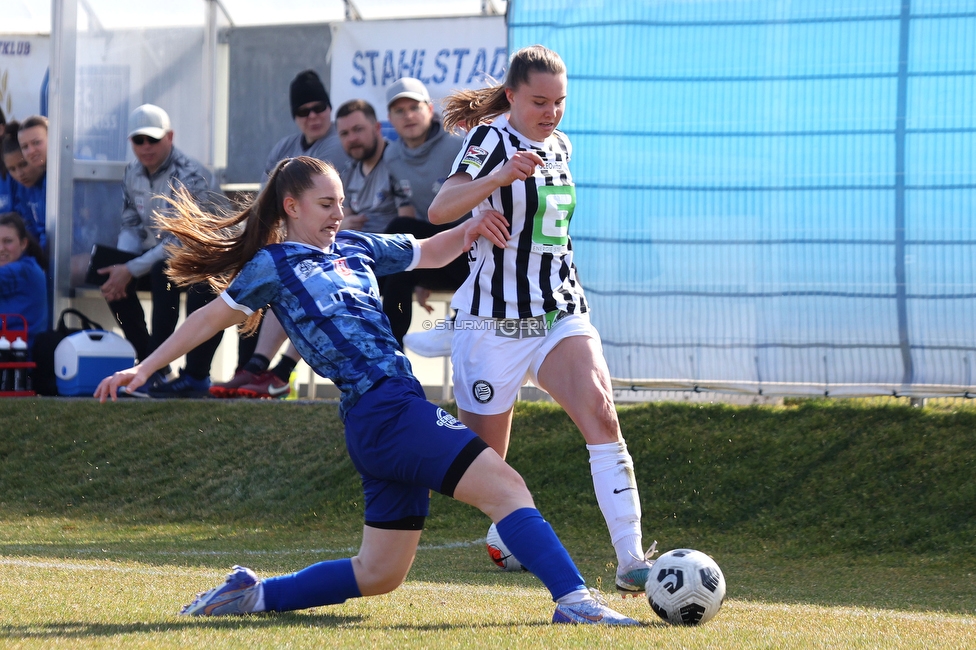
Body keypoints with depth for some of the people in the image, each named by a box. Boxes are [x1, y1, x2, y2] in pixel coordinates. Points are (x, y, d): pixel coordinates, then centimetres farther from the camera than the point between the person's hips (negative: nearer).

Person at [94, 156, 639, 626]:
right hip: (383, 409, -9)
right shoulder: (274, 265, 2)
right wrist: (146, 368, 12)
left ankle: (252, 596, 22)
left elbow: (428, 253, 31)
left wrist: (470, 230, 11)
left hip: (401, 410, 9)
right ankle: (574, 600, -29)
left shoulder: (355, 248, 21)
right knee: (506, 486, -20)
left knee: (380, 574, 14)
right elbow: (214, 317, 10)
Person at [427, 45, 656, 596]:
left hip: (561, 313, 5)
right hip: (495, 319, -5)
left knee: (602, 415, -19)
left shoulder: (560, 147, 11)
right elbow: (440, 210, -26)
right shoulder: (492, 139, -10)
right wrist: (499, 176, -41)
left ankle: (632, 560, -26)